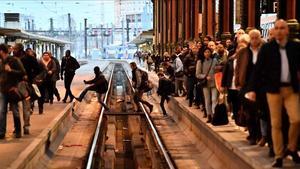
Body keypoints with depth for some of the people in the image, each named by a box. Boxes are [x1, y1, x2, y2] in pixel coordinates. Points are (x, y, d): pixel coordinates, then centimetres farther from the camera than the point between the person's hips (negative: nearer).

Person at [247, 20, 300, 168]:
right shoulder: (266, 48, -2)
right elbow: (258, 69, -3)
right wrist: (252, 89, -8)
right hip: (274, 89, -1)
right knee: (276, 124, 3)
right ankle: (279, 155, 14)